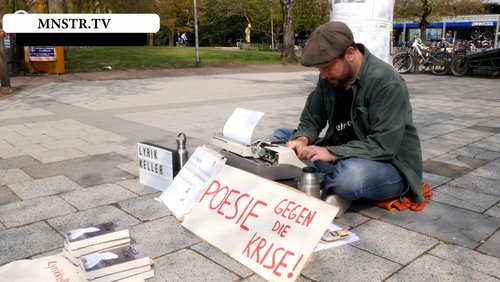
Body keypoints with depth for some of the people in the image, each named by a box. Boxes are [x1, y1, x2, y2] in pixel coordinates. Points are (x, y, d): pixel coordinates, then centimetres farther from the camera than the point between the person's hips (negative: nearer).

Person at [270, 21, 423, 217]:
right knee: (279, 137, -2)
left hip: (390, 167, -7)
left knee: (351, 174, -42)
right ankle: (331, 186, -17)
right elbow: (311, 118, 6)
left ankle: (317, 185, -9)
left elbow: (383, 146, -27)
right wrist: (303, 139, -16)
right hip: (342, 159, 7)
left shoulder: (386, 82, -22)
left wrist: (331, 153, -31)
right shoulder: (330, 77, -1)